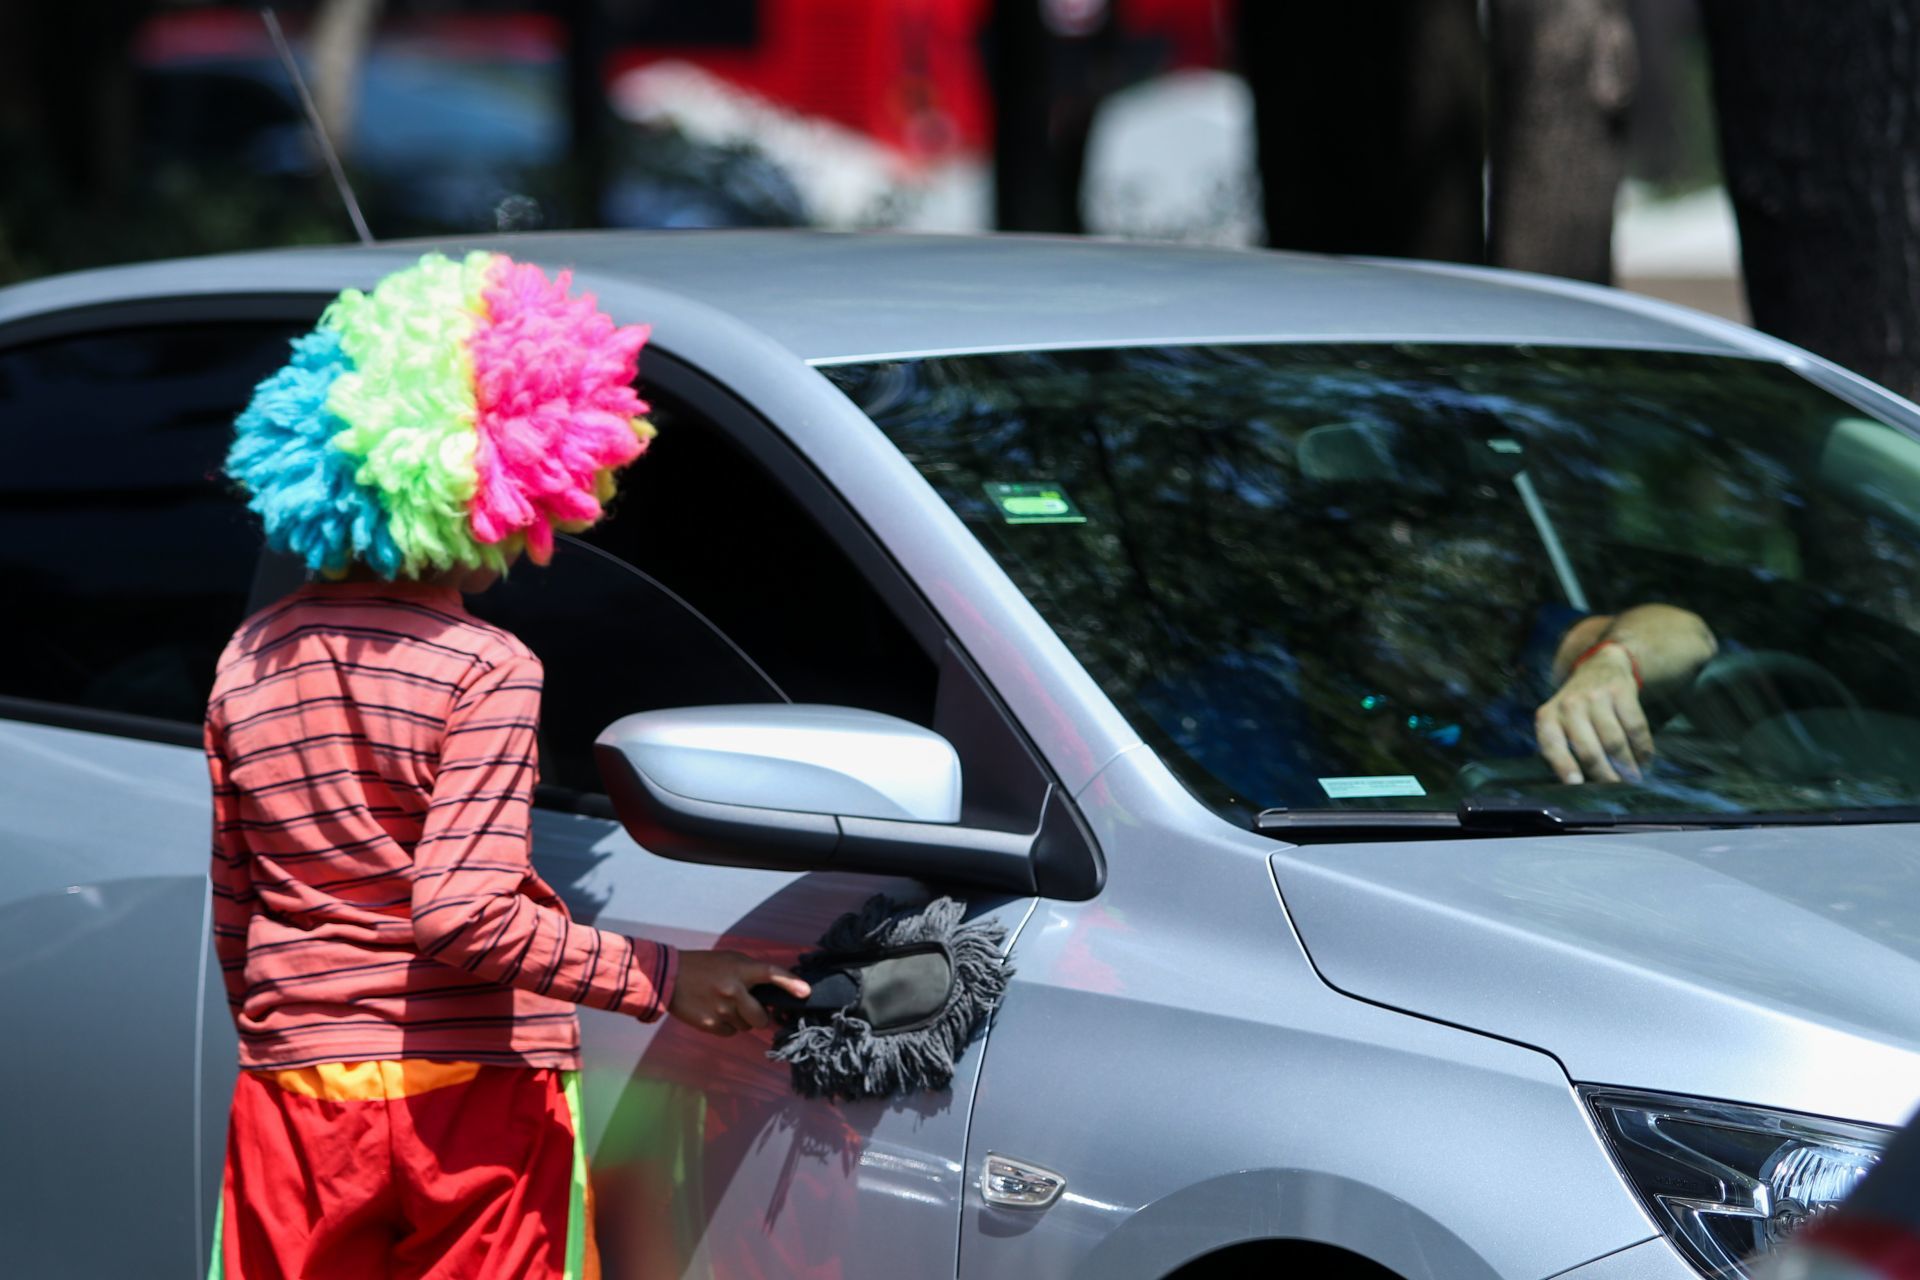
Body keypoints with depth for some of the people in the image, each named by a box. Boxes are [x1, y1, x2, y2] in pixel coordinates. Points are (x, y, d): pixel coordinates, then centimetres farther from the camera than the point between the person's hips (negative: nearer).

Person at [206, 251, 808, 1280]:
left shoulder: (251, 660, 7)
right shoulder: (484, 672, -12)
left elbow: (232, 914, 13)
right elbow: (461, 913, -21)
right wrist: (659, 978, -19)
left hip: (293, 1093, 5)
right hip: (466, 1096, -5)